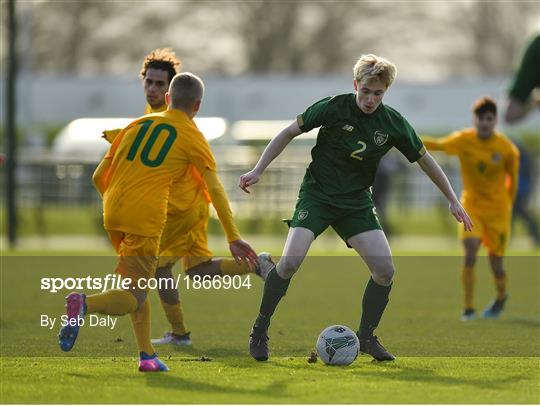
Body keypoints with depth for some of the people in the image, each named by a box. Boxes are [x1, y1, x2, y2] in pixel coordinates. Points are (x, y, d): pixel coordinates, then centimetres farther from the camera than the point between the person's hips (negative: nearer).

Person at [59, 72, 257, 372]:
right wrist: (233, 238, 0)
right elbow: (216, 190, 0)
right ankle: (86, 304, -32)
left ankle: (147, 356, 15)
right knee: (134, 298, -4)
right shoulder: (192, 137, 7)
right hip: (146, 218, -5)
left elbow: (98, 176, 19)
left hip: (113, 212, 5)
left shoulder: (138, 124, 19)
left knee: (136, 286, 22)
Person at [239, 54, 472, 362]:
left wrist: (453, 200, 10)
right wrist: (258, 171, -8)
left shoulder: (394, 123, -5)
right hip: (317, 194, -3)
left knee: (385, 270, -9)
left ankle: (367, 337, 11)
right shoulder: (333, 108, -14)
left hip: (357, 202, 3)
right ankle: (260, 332, -7)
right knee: (291, 261, -22)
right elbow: (290, 132, -4)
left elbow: (425, 160, 8)